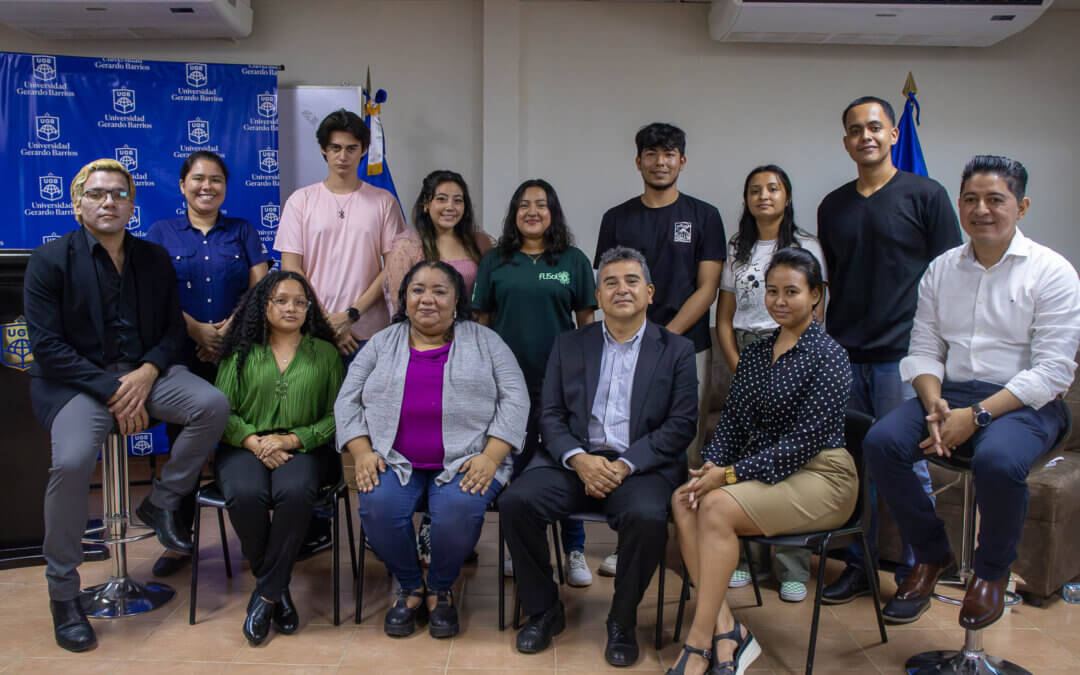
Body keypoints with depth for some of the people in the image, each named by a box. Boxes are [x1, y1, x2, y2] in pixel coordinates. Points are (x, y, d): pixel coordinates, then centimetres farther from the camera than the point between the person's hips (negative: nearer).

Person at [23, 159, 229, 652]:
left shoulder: (155, 259, 10)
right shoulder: (50, 261, -3)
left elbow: (173, 330, 9)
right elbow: (47, 346, -9)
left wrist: (147, 372, -12)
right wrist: (111, 390, -17)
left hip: (144, 371, 4)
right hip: (77, 380, -4)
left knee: (213, 405, -23)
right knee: (71, 462, -30)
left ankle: (161, 503, 1)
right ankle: (63, 593, -8)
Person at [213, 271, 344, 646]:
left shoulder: (325, 353, 13)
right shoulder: (242, 353, 14)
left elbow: (336, 415, 3)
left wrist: (290, 439, -10)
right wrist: (255, 442, -13)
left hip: (303, 447, -1)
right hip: (246, 446, 1)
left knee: (295, 491, -35)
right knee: (245, 494, -33)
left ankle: (266, 594, -16)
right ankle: (277, 589, -8)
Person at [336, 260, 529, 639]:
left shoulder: (484, 341, 8)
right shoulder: (381, 344, 14)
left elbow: (514, 399, 0)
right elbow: (348, 401, 10)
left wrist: (491, 457, -13)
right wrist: (362, 453, -6)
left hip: (465, 462, -2)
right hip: (395, 461, 2)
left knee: (459, 509, -30)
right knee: (378, 507, -27)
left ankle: (441, 589, -1)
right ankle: (410, 587, 0)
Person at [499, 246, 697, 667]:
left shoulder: (676, 350, 7)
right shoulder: (569, 345, 13)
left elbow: (681, 424, -2)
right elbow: (551, 415, 7)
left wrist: (625, 465, -14)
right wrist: (579, 459, -13)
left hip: (641, 466, -2)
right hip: (573, 459, 2)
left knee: (647, 517, -33)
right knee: (516, 501, -23)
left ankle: (622, 622, -6)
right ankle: (544, 612, -1)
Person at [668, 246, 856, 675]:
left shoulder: (827, 357, -10)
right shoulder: (755, 353, 12)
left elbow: (805, 440, -17)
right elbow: (732, 422, 10)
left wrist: (731, 474, -19)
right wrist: (711, 469, -9)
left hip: (821, 476, -6)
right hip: (763, 472, 7)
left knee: (718, 507, -28)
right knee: (683, 500, -20)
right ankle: (726, 631, -21)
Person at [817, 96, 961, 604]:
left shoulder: (925, 195, 0)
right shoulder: (833, 206, 13)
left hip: (902, 357, -4)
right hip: (843, 357, 4)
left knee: (907, 469, 1)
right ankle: (858, 566, 23)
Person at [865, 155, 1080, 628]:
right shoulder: (941, 269, 11)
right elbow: (923, 350, 9)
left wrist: (975, 416, -21)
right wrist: (934, 404, -12)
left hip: (1024, 403, -4)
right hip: (951, 393, 5)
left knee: (998, 461, -36)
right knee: (880, 442, -22)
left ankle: (992, 571, -4)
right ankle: (932, 555, 1)